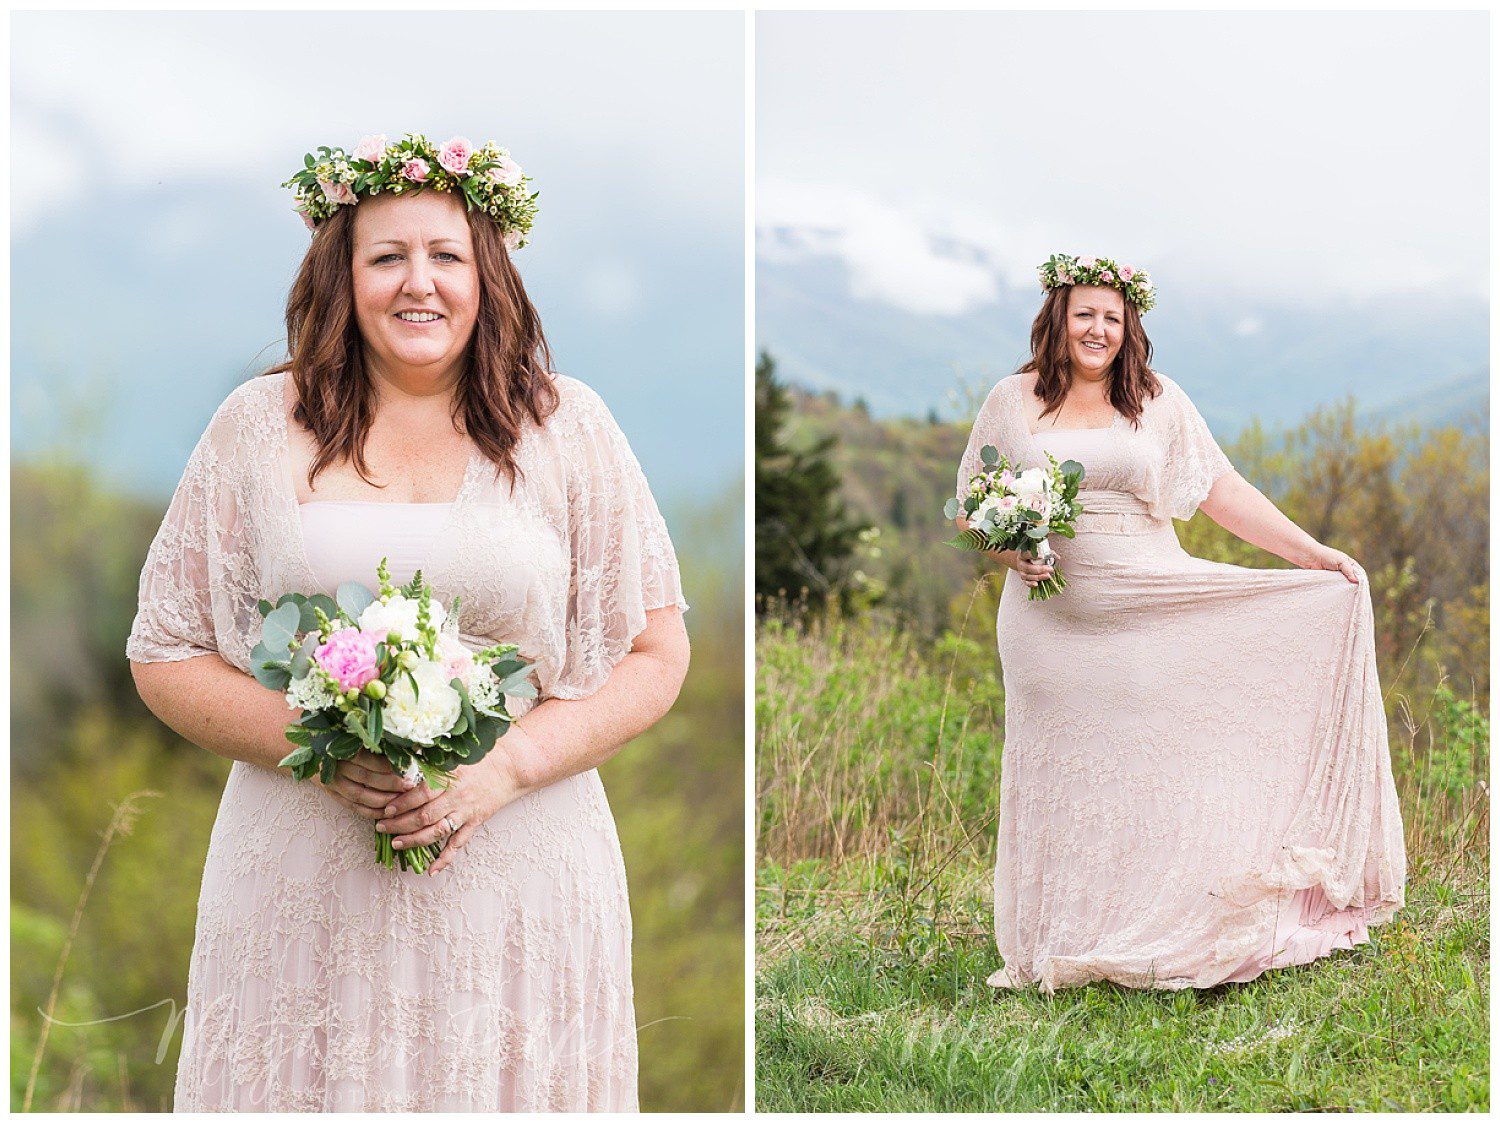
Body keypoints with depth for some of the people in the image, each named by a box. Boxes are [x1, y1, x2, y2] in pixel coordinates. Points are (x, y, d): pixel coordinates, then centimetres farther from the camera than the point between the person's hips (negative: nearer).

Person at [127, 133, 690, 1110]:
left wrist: (509, 767, -12)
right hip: (305, 891, 0)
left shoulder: (565, 427, 4)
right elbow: (164, 655, 7)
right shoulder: (262, 426, 5)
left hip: (518, 878, 0)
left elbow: (656, 654, 2)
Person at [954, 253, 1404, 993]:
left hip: (1153, 618, 0)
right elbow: (971, 506, 10)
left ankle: (1168, 935, 13)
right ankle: (1063, 947, 14)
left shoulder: (1157, 402, 6)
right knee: (1062, 777, 4)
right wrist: (1007, 549, -11)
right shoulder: (1011, 402, 5)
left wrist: (1314, 554, -7)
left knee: (1160, 764, 2)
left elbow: (1222, 491, 1)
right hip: (1054, 622, 0)